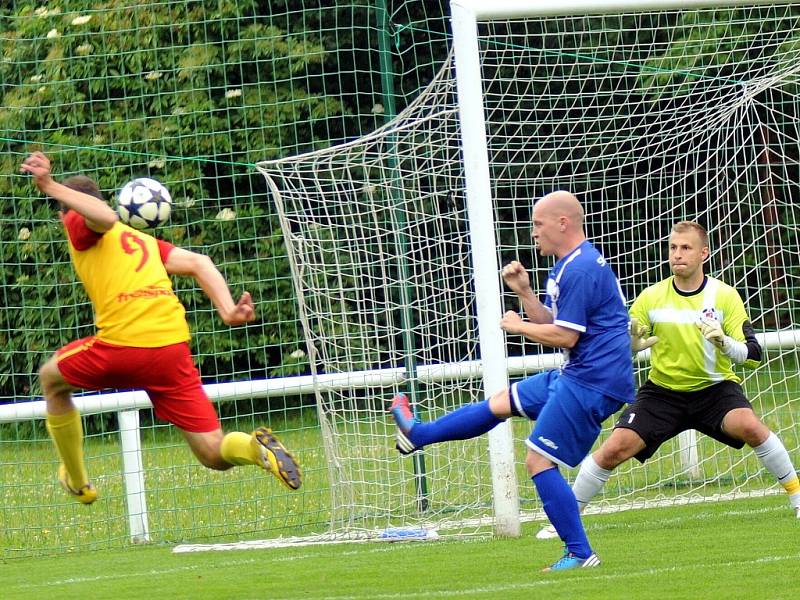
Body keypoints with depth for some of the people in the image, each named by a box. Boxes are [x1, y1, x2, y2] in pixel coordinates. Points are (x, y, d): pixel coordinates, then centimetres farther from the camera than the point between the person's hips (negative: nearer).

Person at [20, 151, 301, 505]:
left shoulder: (79, 223, 11)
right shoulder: (143, 240, 29)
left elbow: (105, 216, -14)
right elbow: (198, 263, 14)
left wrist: (51, 187, -18)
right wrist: (228, 312, 4)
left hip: (121, 346, -5)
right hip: (172, 346, 5)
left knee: (51, 379, 28)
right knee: (215, 455, 6)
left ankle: (77, 484, 31)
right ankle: (257, 447, -28)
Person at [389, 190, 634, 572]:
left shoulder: (581, 270, -19)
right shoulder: (571, 266, 15)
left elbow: (565, 336, -22)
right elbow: (554, 325, 19)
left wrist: (519, 326, -7)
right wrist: (524, 292, 8)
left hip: (591, 382, -11)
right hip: (576, 375, 11)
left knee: (539, 462, -8)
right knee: (502, 402, 21)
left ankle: (580, 554, -5)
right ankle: (417, 435, 35)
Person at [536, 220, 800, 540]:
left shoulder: (724, 296, -9)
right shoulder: (651, 298, -6)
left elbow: (753, 355, -11)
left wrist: (724, 342, -31)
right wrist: (630, 346, -26)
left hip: (714, 388, -1)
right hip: (662, 391, 1)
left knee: (749, 426, -31)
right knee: (615, 448, -14)